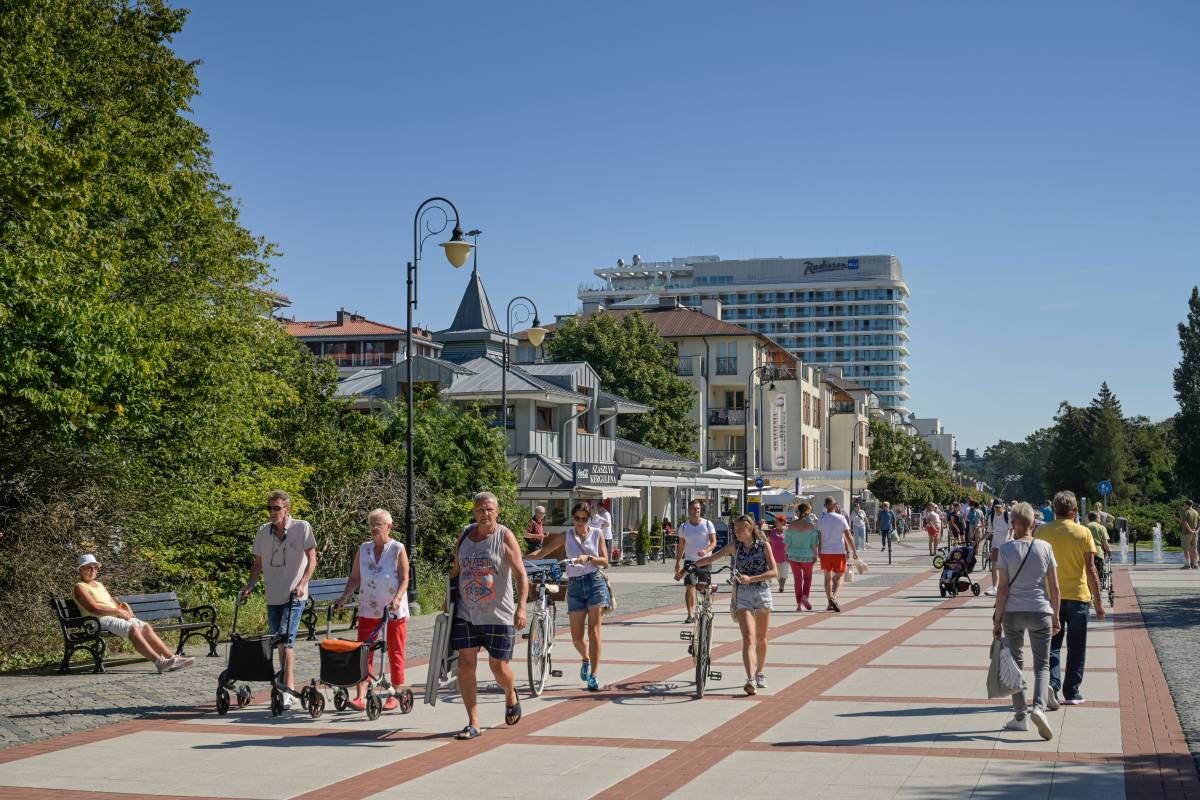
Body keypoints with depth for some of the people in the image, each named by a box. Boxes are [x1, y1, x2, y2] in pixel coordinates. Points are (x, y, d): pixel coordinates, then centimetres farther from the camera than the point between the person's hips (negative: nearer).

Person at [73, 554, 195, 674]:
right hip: (100, 620, -8)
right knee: (132, 628, -32)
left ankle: (171, 657, -23)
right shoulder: (80, 587, 2)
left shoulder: (99, 585, 28)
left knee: (145, 627, -13)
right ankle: (159, 662, -45)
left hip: (115, 617, 8)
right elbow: (94, 608, -13)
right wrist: (118, 611, -13)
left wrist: (125, 608, 3)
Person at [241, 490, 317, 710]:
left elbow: (312, 560, -8)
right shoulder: (263, 531, 5)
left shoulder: (302, 528, -8)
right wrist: (250, 584, -2)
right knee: (278, 642, 12)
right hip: (273, 596, 6)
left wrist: (302, 584, -19)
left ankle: (287, 690, -17)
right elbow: (257, 563, 13)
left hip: (294, 596, -6)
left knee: (286, 638, -18)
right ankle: (287, 686, 25)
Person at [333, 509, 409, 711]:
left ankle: (395, 695, 14)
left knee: (395, 653, 4)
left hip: (394, 611, -3)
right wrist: (343, 598, 1)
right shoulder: (363, 549, 7)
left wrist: (397, 598, -22)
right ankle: (359, 697, -5)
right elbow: (355, 578, 12)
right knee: (364, 652, -3)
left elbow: (404, 579, -7)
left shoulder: (398, 550, -4)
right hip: (368, 610, 3)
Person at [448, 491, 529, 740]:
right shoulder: (464, 534, 7)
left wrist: (521, 607, -24)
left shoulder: (505, 536, -6)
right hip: (466, 614, 4)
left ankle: (511, 696, 38)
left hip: (499, 615, -3)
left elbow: (521, 574, -13)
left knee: (498, 666, 4)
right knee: (465, 665, -5)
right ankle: (473, 724, 1)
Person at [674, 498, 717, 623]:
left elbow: (714, 542, -4)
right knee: (690, 587, -10)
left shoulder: (707, 524, 0)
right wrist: (677, 562, 14)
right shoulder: (683, 527, 7)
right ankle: (690, 614, -10)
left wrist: (706, 550, -24)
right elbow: (681, 546, 16)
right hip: (689, 560, 1)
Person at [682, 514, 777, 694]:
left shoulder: (763, 545, -4)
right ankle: (750, 680, -25)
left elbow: (774, 571, -12)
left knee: (761, 638, 13)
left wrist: (751, 579, -23)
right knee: (748, 637, -14)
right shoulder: (735, 546, 1)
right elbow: (710, 559, 0)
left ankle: (759, 674, 32)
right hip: (743, 595, 0)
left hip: (763, 593, 0)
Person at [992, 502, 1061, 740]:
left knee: (1016, 662, 13)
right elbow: (1054, 587, 1)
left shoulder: (1006, 549, -6)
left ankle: (1020, 716, 15)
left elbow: (1003, 588, -7)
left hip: (1013, 613, 0)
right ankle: (1039, 707, -17)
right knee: (1042, 665, 7)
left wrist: (997, 618, -1)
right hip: (1040, 612, 1)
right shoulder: (1045, 548, -1)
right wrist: (1056, 616, 10)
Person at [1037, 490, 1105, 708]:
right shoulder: (1083, 533, -5)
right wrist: (1098, 600, 0)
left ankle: (1052, 684, -13)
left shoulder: (1042, 531, -1)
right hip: (1077, 595, -1)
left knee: (1052, 645, 8)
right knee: (1076, 648, 11)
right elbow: (1091, 569, -6)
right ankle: (1071, 693, 15)